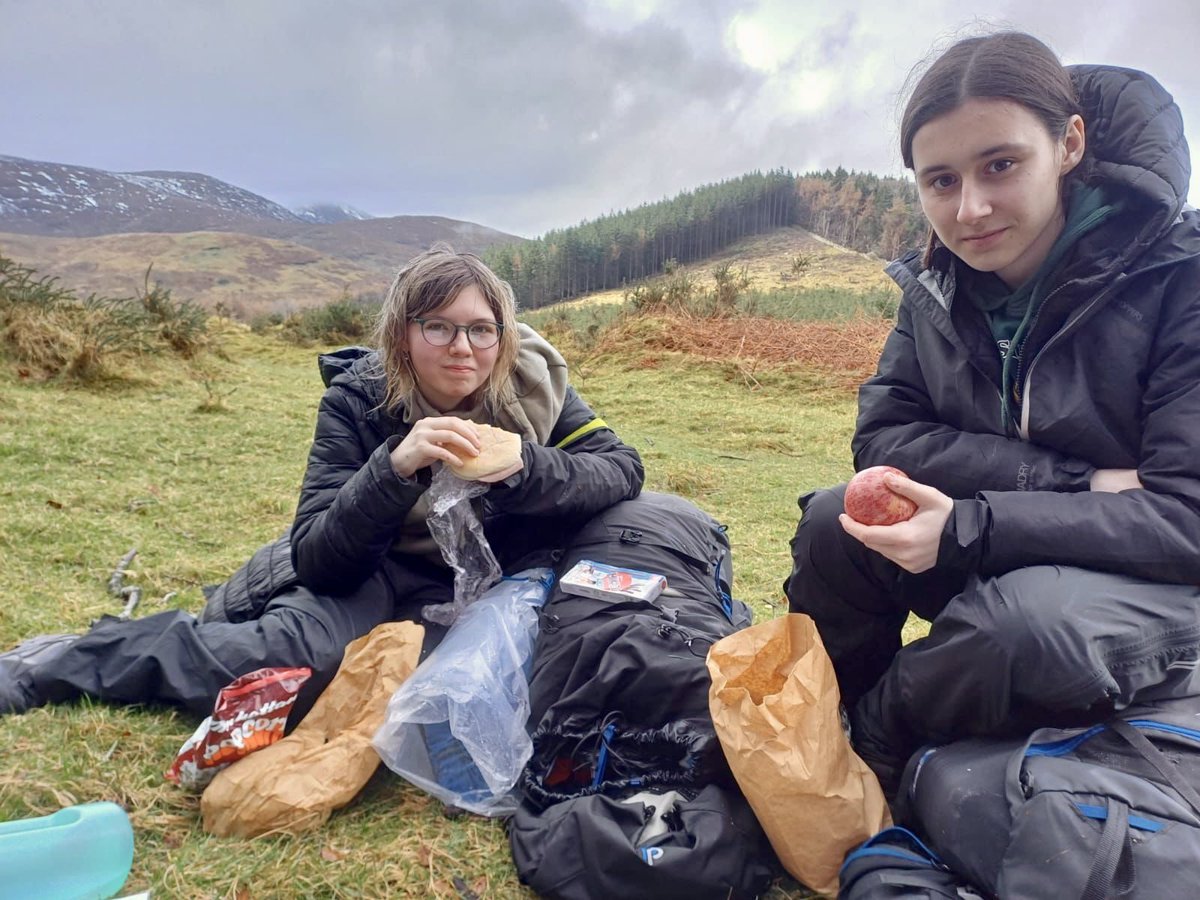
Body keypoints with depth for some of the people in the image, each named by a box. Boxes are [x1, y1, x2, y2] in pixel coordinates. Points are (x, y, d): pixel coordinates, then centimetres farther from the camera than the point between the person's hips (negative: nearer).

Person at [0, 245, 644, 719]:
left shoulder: (533, 388, -16)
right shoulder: (356, 399, -19)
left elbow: (623, 469, -19)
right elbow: (318, 559, -23)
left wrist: (524, 466, -36)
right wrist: (394, 466, -40)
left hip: (458, 589, 2)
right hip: (361, 571, -2)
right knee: (310, 644, -31)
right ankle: (66, 661, -7)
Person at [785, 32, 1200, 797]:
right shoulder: (938, 288, -3)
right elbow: (882, 440, -10)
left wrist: (969, 528, -31)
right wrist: (1072, 482, -22)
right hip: (999, 565, 4)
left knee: (1027, 621, -36)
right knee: (835, 522, -20)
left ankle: (871, 739, -6)